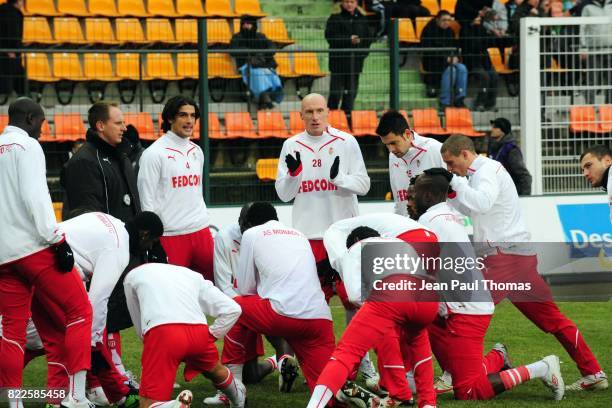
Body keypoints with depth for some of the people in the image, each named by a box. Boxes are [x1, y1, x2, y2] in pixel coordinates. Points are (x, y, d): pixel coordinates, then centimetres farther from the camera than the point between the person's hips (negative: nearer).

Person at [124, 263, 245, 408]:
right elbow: (232, 309, 20)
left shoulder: (133, 274, 29)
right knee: (212, 369, 38)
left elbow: (140, 328, 30)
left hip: (161, 332, -4)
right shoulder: (193, 275, 33)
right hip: (198, 331, 4)